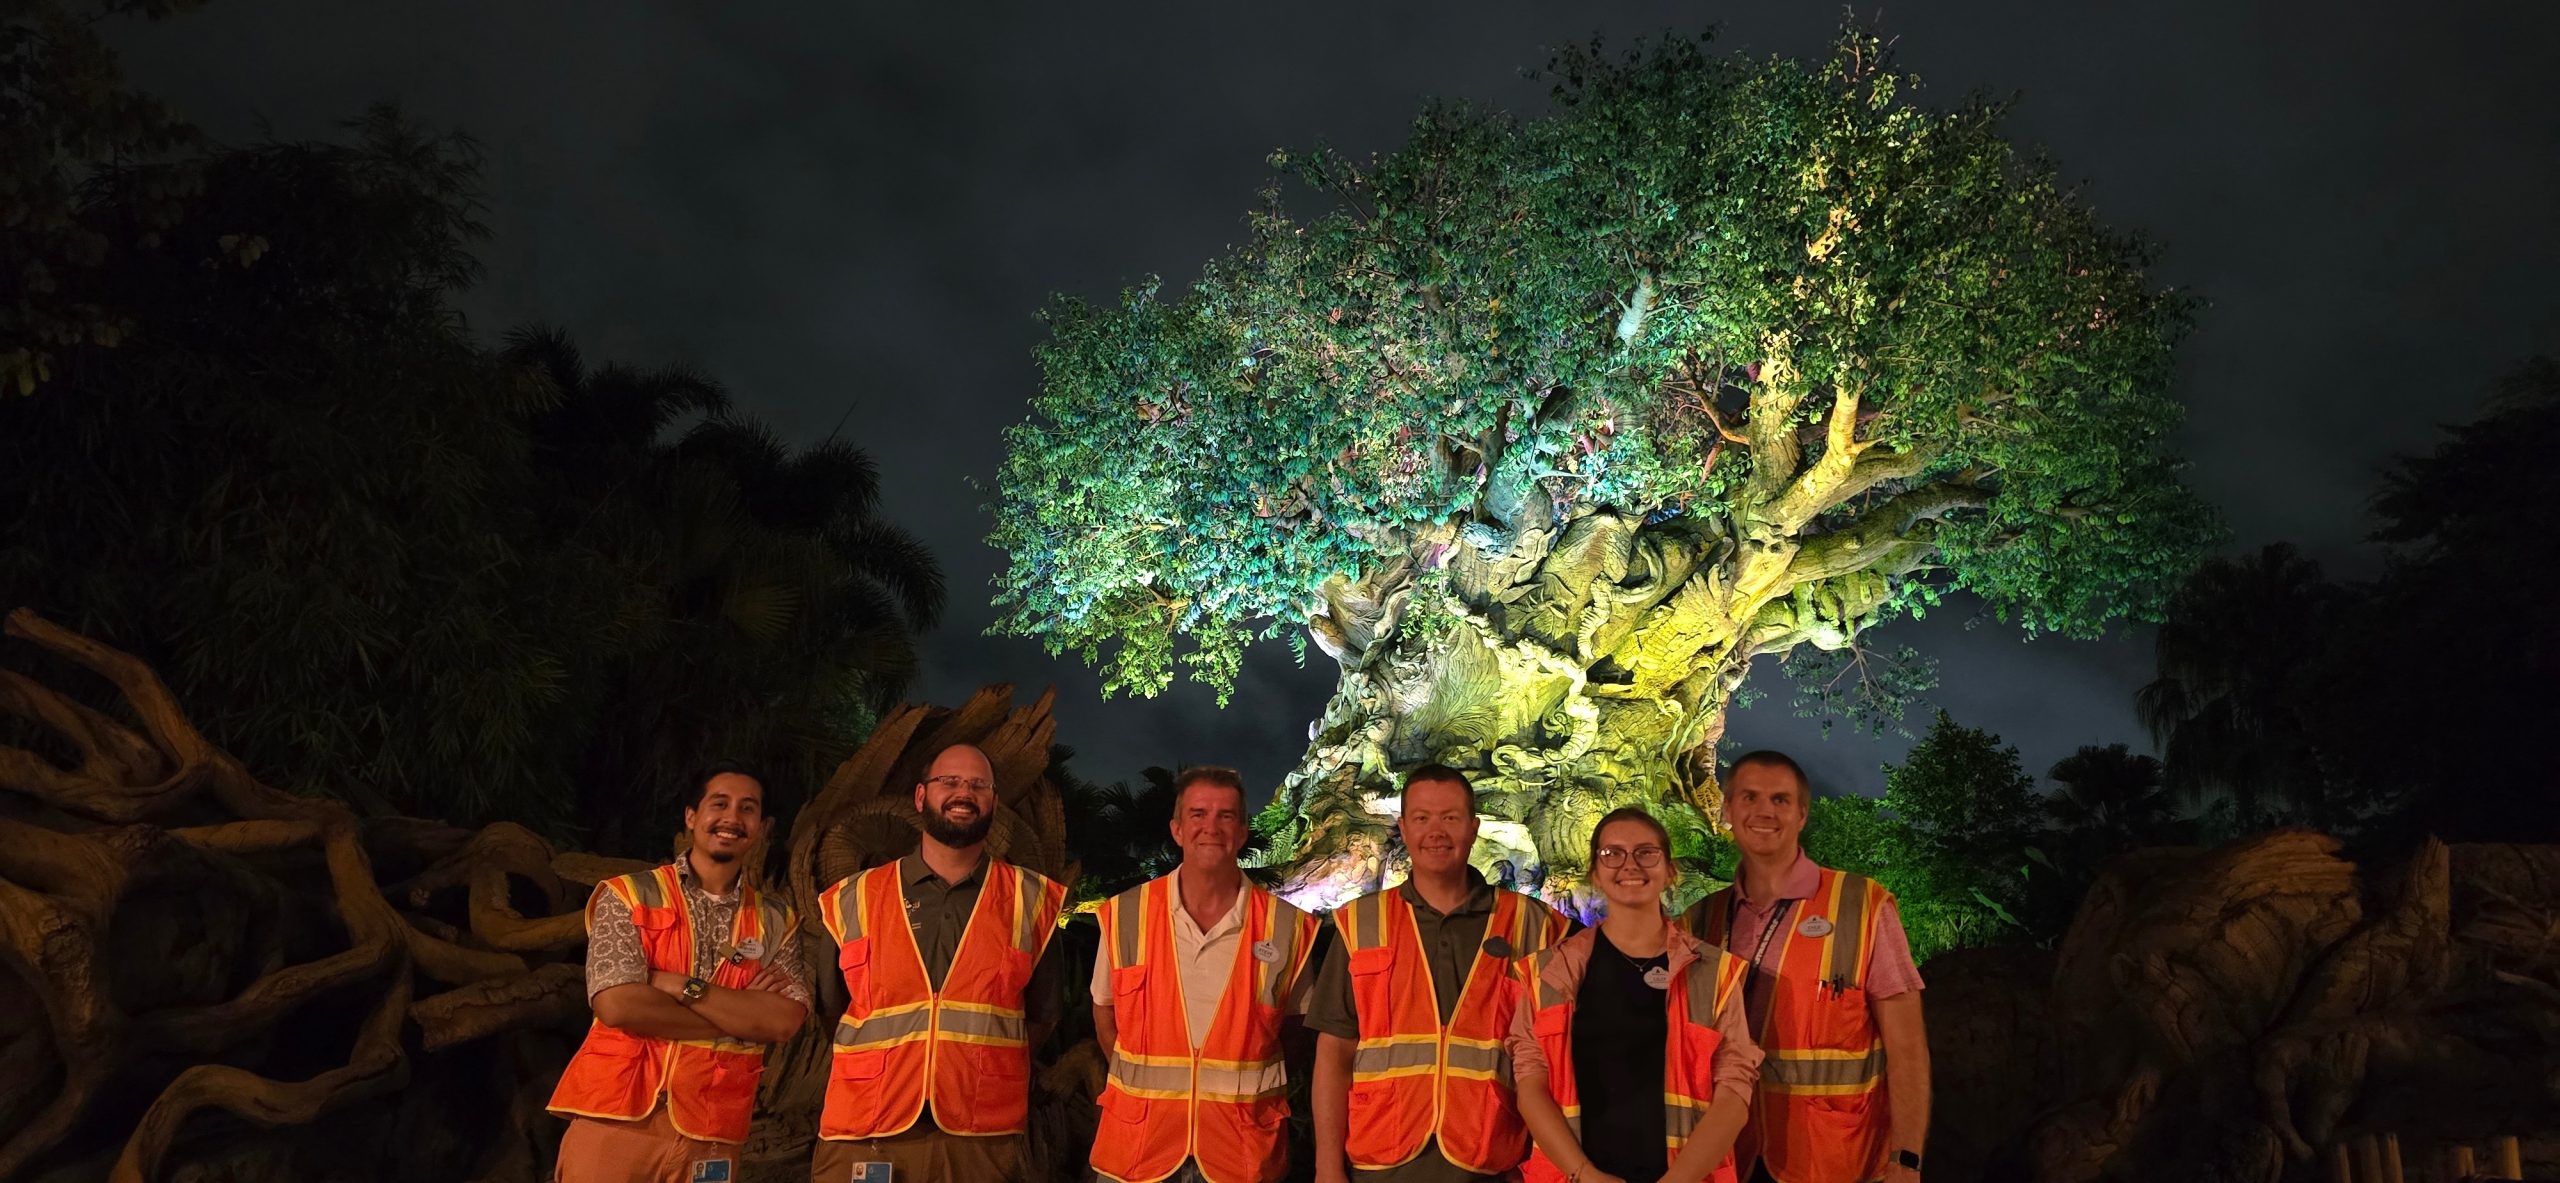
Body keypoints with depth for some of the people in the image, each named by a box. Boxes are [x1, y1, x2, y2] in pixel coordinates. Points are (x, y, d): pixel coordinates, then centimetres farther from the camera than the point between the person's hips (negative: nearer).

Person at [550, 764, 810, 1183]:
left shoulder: (776, 923, 8)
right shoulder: (628, 897, 1)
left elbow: (785, 1020, -6)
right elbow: (618, 1005, -12)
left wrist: (682, 987, -13)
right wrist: (744, 1015, -8)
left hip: (709, 1137, 2)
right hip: (616, 1123, -2)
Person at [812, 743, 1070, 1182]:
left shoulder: (1029, 900, 6)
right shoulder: (854, 899, 7)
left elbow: (1040, 1014, 11)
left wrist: (975, 1067, 1)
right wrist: (893, 1066, 4)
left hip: (982, 1142, 0)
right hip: (863, 1139, 0)